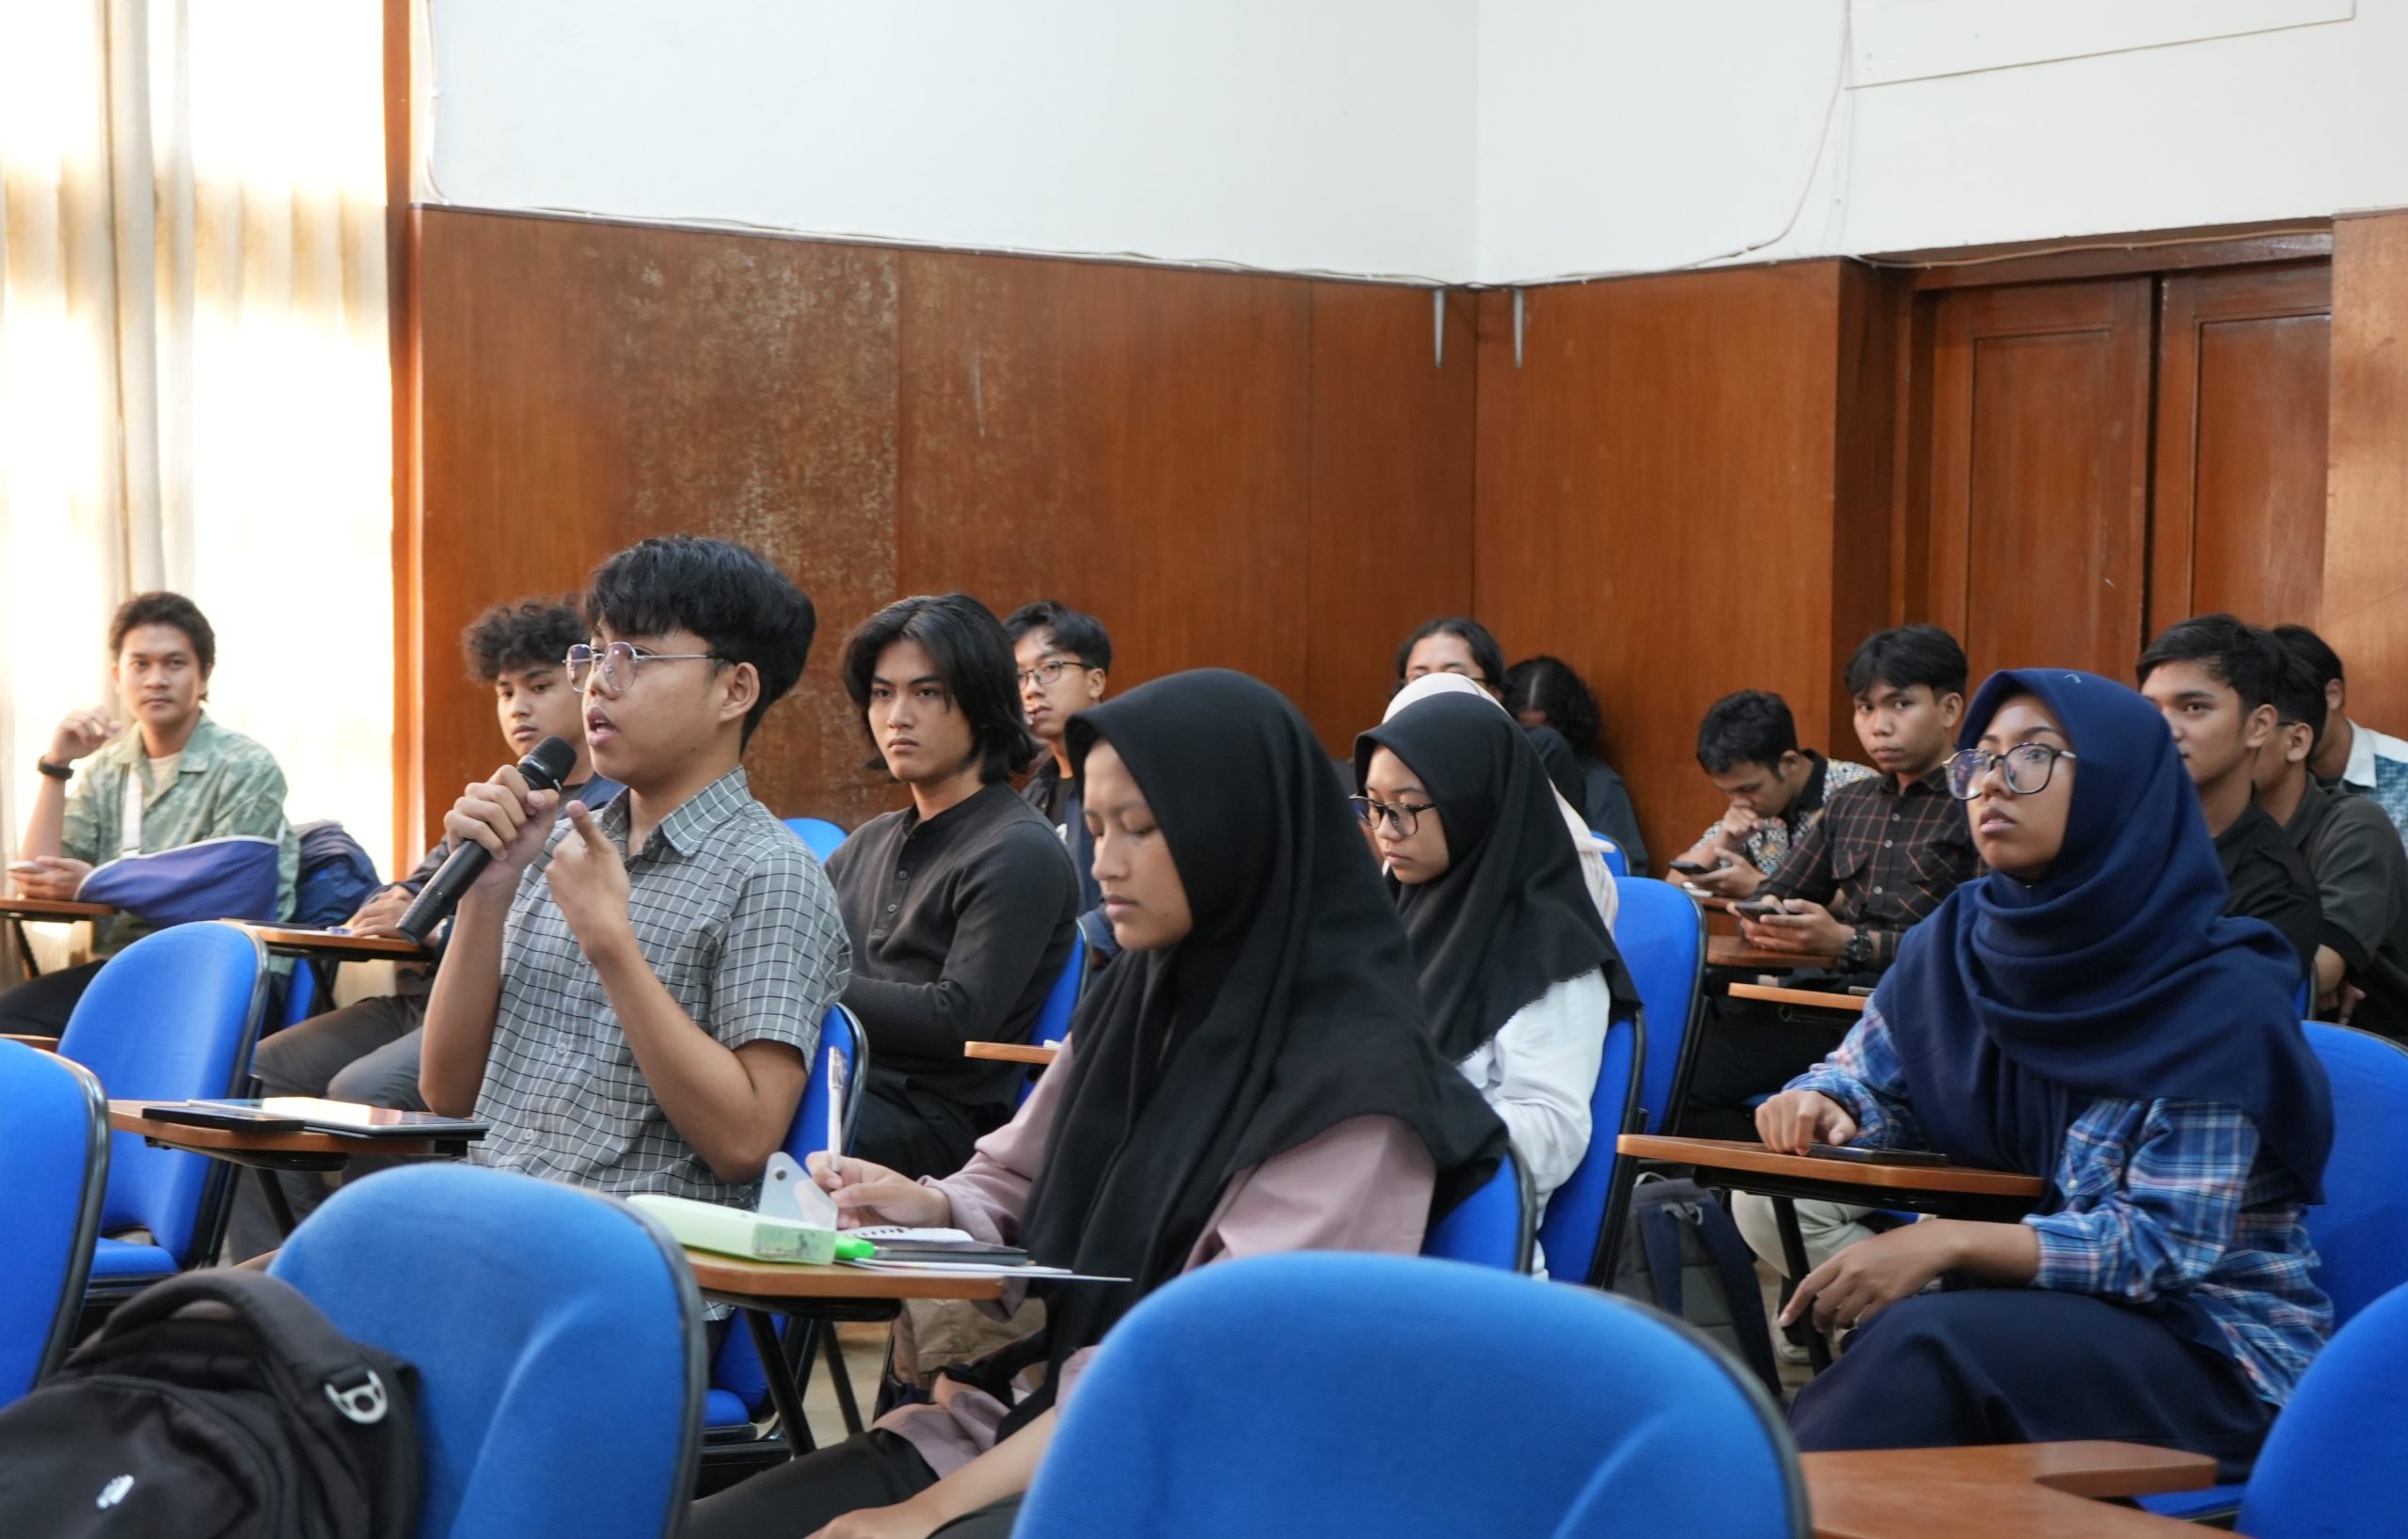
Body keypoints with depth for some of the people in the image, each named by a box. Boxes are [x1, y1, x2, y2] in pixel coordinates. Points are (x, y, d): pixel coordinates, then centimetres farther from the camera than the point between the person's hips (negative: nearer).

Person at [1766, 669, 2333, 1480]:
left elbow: (2166, 1243, -19)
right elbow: (1865, 1081, 11)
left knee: (1921, 1343, -31)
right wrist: (1817, 1107, -14)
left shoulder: (2219, 998, -16)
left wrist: (1948, 1243, -31)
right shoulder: (1963, 940, 1)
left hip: (2216, 1352, -5)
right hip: (2043, 1312, 5)